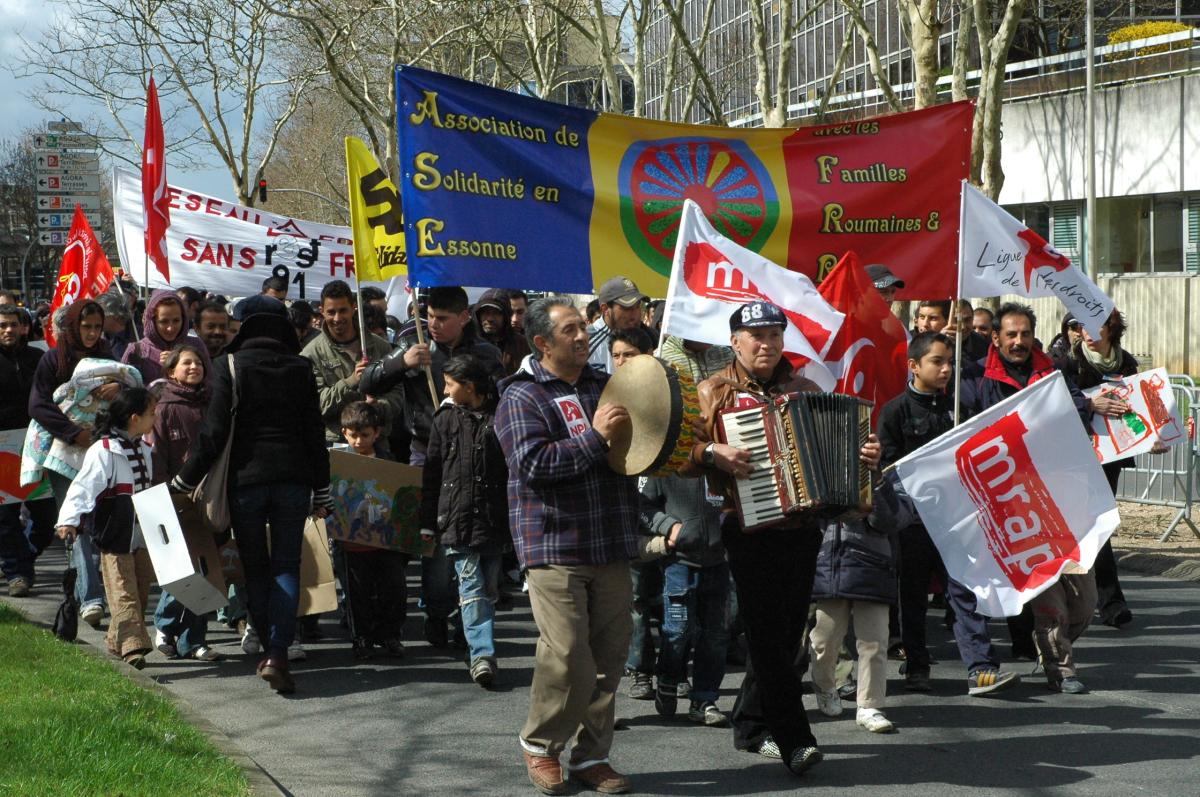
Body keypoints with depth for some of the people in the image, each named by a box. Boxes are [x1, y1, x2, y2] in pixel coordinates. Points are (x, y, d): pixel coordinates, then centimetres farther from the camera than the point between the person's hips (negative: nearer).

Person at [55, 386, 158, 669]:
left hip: (143, 537, 8)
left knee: (140, 592, 10)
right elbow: (84, 486, -22)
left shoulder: (145, 449, 12)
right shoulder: (103, 451, -14)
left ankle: (118, 642, 23)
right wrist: (68, 519, -33)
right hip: (115, 538, -8)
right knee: (124, 594, -10)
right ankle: (133, 647, -14)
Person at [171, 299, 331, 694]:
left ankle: (272, 650, 11)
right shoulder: (300, 368, 5)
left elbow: (214, 431, -8)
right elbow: (315, 433, 6)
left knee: (255, 568, 10)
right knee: (286, 565, 3)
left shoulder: (230, 365, -4)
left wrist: (183, 482, 0)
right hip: (293, 478, 2)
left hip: (246, 477, -2)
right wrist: (322, 494, 12)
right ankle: (278, 654, -11)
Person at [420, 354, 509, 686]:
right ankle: (482, 653, -13)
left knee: (488, 587, 8)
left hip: (494, 521, 0)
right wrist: (427, 523, 5)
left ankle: (479, 652, 21)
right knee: (471, 587, -8)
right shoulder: (445, 420, 6)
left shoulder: (501, 420, 1)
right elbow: (432, 474, 8)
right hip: (457, 519, 0)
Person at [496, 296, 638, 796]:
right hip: (554, 548, -6)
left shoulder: (605, 385, 15)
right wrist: (595, 437, -18)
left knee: (609, 656, 6)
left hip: (611, 545, 6)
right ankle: (539, 745, 11)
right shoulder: (522, 397, -3)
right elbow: (532, 462, -17)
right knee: (568, 657, -10)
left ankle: (591, 755, 18)